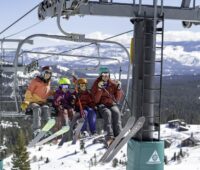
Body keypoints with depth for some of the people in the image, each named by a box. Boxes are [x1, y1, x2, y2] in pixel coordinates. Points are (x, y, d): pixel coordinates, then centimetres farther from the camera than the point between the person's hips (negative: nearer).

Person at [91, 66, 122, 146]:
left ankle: (118, 136, -42)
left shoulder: (113, 84, 9)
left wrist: (119, 88, -5)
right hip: (101, 105, -2)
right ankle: (109, 137, -46)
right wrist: (99, 89, -18)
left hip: (112, 104, 2)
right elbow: (96, 100, -6)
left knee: (116, 112, -32)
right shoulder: (96, 84, 3)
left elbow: (117, 99, 8)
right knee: (107, 113, -35)